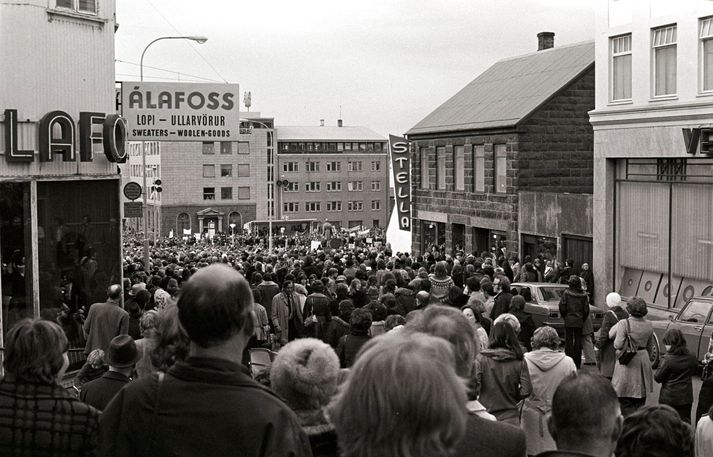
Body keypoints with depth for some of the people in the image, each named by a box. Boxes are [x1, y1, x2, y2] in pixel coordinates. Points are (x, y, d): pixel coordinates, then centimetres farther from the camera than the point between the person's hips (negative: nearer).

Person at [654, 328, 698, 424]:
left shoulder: (668, 360, -19)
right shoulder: (692, 358, -3)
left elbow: (657, 378, -11)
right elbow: (695, 370, 17)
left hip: (668, 398, -4)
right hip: (686, 397, 4)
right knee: (685, 422, 10)